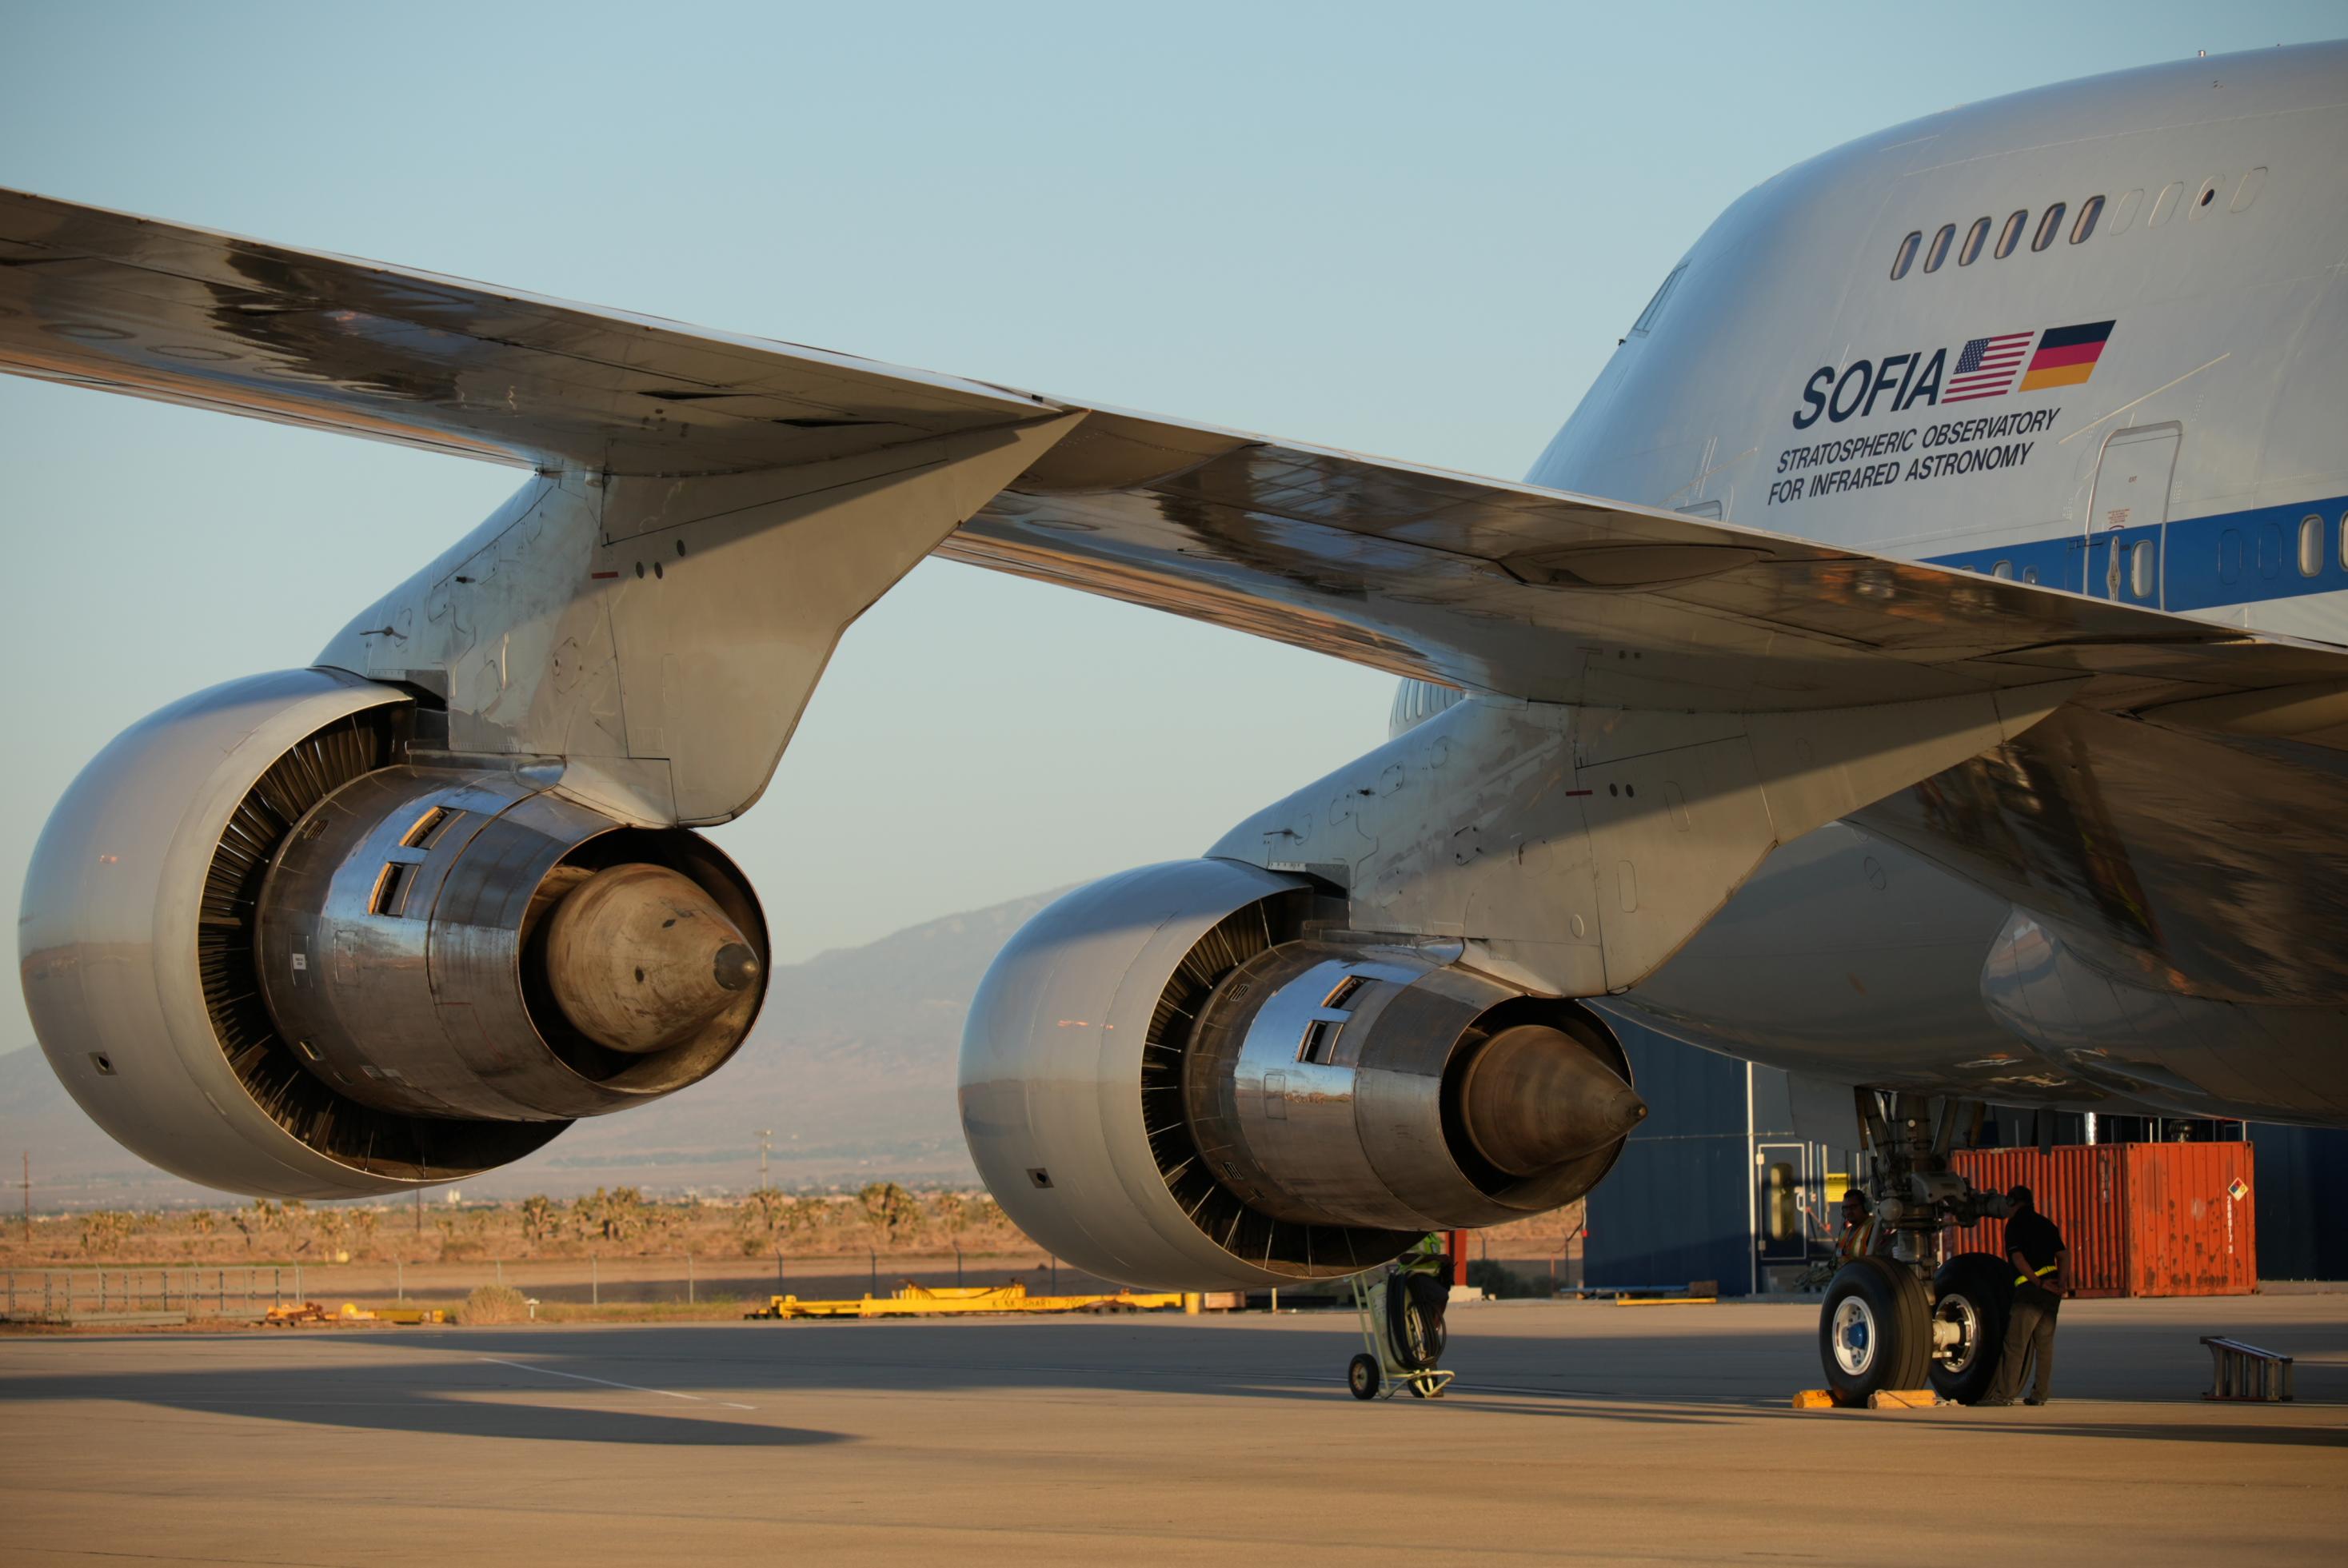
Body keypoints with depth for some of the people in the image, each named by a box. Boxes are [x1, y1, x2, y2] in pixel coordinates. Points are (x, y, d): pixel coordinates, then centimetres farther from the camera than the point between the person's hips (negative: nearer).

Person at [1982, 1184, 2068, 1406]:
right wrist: (2062, 1281, -4)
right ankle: (2040, 1394, 12)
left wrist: (2039, 1283, -14)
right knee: (2045, 1343, 10)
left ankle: (2004, 1394, -5)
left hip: (2030, 1288, -7)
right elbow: (2063, 1255, 9)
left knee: (2015, 1343, -4)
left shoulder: (2015, 1223, -1)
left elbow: (2018, 1258, -13)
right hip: (2052, 1292, 7)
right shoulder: (2046, 1223, 19)